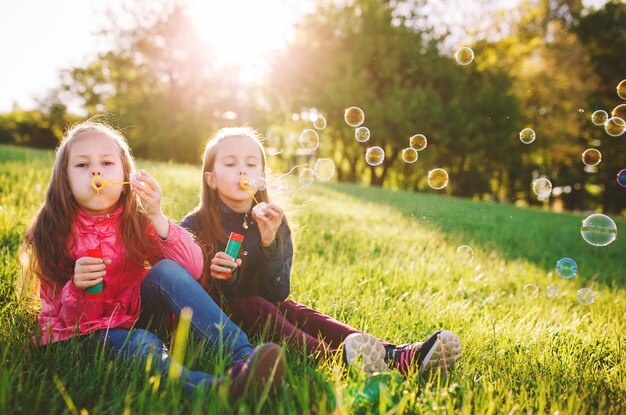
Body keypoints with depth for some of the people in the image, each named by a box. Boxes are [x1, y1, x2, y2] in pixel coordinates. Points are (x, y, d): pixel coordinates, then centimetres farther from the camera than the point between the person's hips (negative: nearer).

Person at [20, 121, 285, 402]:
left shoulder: (136, 220, -6)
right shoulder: (54, 232, -9)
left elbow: (193, 270, -19)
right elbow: (60, 317, -7)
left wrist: (156, 216, -28)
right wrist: (76, 288, -30)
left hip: (135, 315, 2)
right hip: (88, 333, -2)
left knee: (165, 270, -28)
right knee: (143, 344, -35)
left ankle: (243, 356, -40)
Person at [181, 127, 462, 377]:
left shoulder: (273, 223, -1)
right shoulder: (194, 226, -7)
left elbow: (278, 293, -10)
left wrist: (269, 243, -26)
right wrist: (212, 277, -28)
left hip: (258, 313, 3)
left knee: (295, 311, -24)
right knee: (255, 306, -31)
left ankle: (397, 356, -40)